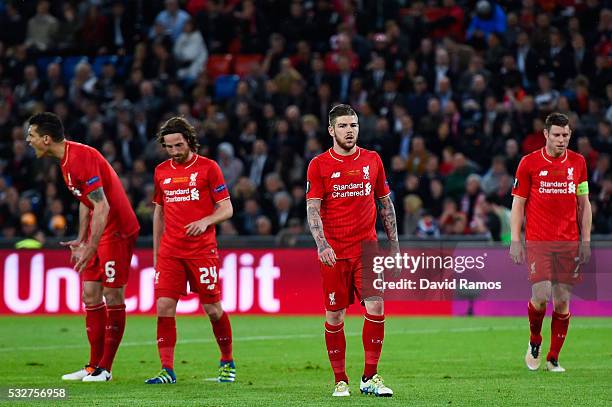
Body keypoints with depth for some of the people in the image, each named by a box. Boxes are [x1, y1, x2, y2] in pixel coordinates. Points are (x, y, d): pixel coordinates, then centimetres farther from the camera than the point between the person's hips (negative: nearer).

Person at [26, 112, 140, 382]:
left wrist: (90, 248, -25)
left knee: (112, 295, -5)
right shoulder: (66, 160, 9)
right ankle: (94, 366, 13)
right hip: (98, 233, 10)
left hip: (117, 230, -10)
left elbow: (102, 207, -25)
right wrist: (81, 239, 15)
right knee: (90, 294, 8)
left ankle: (105, 369, 0)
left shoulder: (81, 158, -22)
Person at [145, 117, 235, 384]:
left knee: (213, 308, 2)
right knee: (164, 306, -7)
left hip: (202, 250, -3)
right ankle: (167, 370, -5)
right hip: (169, 251, 4)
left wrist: (205, 221, -20)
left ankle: (227, 362, 22)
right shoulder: (161, 171, 11)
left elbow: (226, 209, -1)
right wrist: (155, 252, 17)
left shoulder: (208, 167, -2)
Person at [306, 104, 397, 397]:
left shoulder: (372, 160, 8)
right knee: (334, 317, 2)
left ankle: (370, 378, -3)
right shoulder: (319, 165, -1)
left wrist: (394, 243, 12)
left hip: (367, 247, 2)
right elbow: (312, 209, -5)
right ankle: (340, 381, 13)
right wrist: (322, 245, -19)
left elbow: (385, 203, 15)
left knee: (375, 306, -11)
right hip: (334, 252, -2)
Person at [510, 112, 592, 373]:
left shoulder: (578, 162, 7)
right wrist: (515, 241, -4)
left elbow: (584, 204, 13)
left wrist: (586, 241, 6)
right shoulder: (529, 163, -1)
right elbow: (518, 203, 3)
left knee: (562, 300, 0)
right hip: (537, 241, -3)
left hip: (569, 242, 3)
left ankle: (553, 359, 11)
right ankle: (534, 341, 14)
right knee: (541, 295, -14)